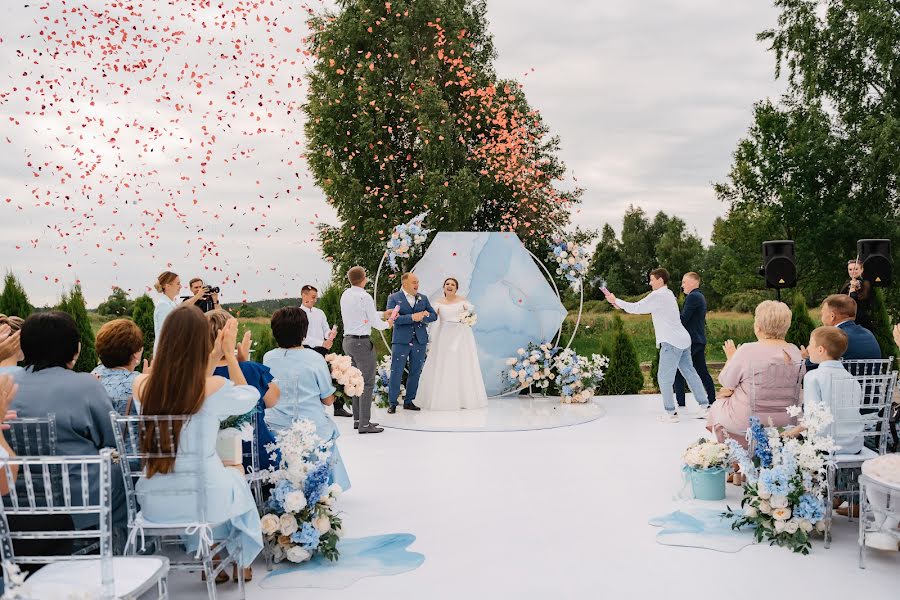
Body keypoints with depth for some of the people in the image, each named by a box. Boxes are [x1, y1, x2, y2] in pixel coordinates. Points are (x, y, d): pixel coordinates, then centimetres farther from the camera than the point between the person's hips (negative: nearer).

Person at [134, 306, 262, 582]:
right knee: (236, 474, 32)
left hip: (154, 503, 3)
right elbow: (250, 396, 4)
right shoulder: (215, 387, -19)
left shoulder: (142, 385, -10)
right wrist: (229, 354, 8)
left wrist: (214, 357, 14)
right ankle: (239, 561, 50)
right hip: (204, 500, -3)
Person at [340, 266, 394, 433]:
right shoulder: (365, 297, -15)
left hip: (348, 340, 9)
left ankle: (357, 419, 20)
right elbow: (375, 323, -10)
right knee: (367, 383, -4)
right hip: (362, 342, -9)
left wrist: (383, 315, 24)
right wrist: (387, 324, 11)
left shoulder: (345, 294, 9)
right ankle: (364, 424, -3)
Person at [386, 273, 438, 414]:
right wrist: (412, 317, -21)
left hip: (420, 340, 4)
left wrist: (421, 317, -11)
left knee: (415, 373, 9)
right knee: (396, 372, -2)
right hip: (401, 341, -4)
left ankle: (409, 401, 21)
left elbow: (434, 315, 8)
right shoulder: (393, 298, -1)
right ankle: (393, 403, 7)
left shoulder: (423, 298, 12)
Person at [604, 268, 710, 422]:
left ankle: (671, 413, 2)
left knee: (664, 378, -2)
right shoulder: (667, 294, 18)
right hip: (682, 340, 10)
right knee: (690, 374, 12)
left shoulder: (657, 295, -12)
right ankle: (705, 406, 15)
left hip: (671, 343, -9)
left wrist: (616, 301, 2)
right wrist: (621, 304, 16)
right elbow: (643, 307, 21)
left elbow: (637, 308, -9)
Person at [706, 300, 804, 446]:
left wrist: (731, 358, 12)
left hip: (748, 422, -5)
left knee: (716, 406, 25)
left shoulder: (748, 351, -21)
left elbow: (726, 382, -7)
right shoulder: (795, 352, -4)